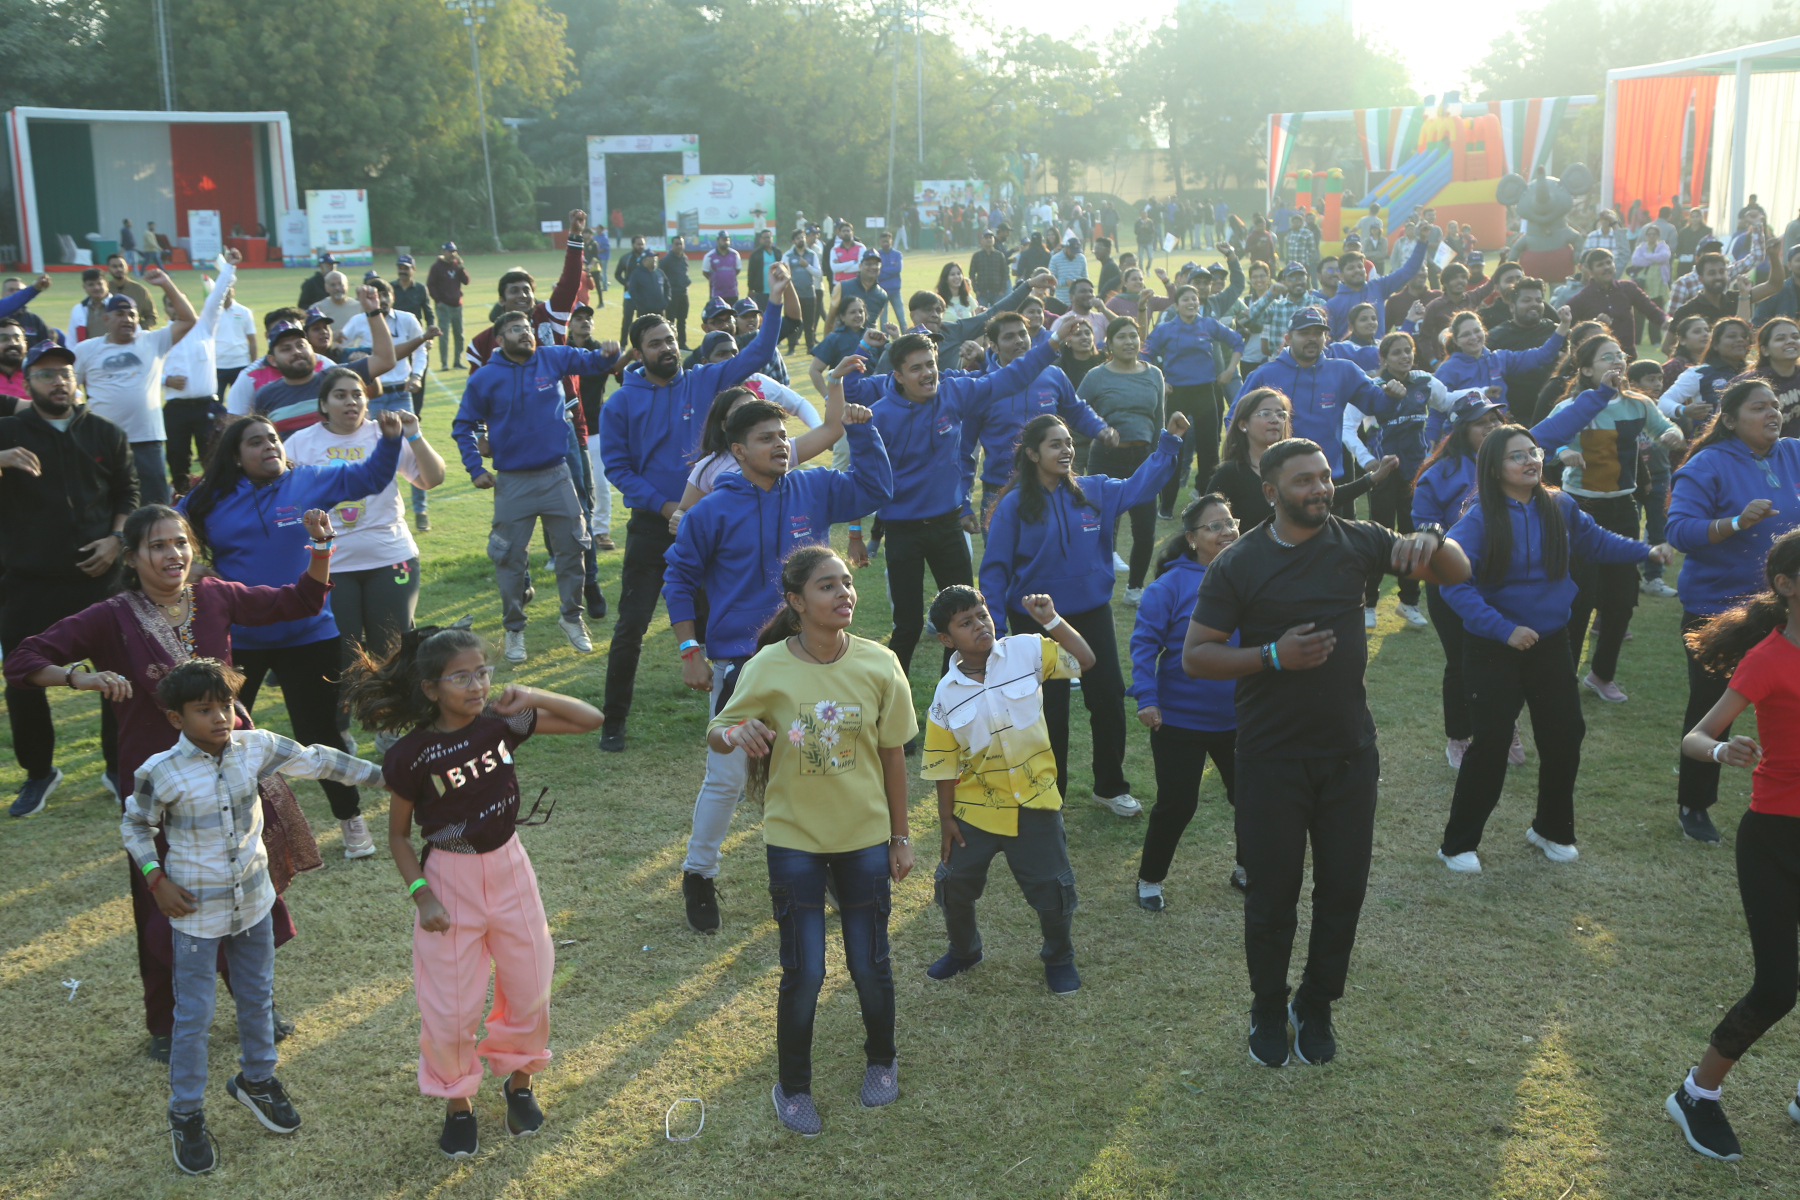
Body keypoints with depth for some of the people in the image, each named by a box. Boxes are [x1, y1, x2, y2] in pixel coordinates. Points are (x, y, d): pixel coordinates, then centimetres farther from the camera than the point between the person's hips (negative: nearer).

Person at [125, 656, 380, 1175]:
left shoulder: (255, 748, -10)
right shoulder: (160, 773, -19)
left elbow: (314, 761, 0)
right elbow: (135, 825, -3)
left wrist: (382, 773, -1)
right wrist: (157, 879, -11)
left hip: (254, 901, 4)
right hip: (196, 912, -4)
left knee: (257, 997, 20)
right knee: (193, 1015, 6)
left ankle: (256, 1078, 43)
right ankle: (186, 1116, 23)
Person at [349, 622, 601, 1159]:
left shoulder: (502, 722, -10)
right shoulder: (411, 756, -16)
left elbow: (589, 720, -7)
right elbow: (398, 835, -4)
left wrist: (532, 697, -20)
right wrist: (421, 896, -13)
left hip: (509, 868, 3)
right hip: (450, 878, -3)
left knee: (529, 989, 15)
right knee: (450, 1008, 7)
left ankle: (519, 1081, 41)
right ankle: (457, 1100, 33)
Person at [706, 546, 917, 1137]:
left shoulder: (879, 665, -11)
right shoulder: (769, 668, -15)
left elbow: (892, 756, -1)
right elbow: (716, 730, -4)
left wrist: (900, 836, 6)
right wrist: (734, 734, -29)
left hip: (865, 836, 1)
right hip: (794, 839, -1)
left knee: (870, 964, 11)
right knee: (804, 972, 1)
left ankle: (882, 1062, 40)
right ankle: (792, 1087, 26)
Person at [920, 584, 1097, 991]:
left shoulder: (1025, 651, -9)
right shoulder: (947, 695, -9)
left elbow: (1084, 660, -7)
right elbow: (944, 764, -2)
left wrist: (1052, 621, -17)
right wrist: (946, 819, 1)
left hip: (1033, 803, -1)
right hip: (975, 808, 1)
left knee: (1053, 888, 4)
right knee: (954, 884, 11)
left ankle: (1059, 958, 32)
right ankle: (963, 950, 40)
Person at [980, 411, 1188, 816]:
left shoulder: (1093, 492, -1)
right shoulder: (1014, 505, -11)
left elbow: (1138, 487, 7)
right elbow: (994, 568, -8)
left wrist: (1169, 441, -3)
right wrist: (994, 628, -12)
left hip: (1092, 614, 4)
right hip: (1038, 622, -4)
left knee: (1109, 699, 9)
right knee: (1050, 710, 4)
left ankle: (1110, 786, 29)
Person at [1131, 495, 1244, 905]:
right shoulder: (1173, 584, -14)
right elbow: (1144, 642, -14)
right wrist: (1146, 698, -21)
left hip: (1239, 718, 4)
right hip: (1180, 719, -4)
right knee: (1176, 805, 4)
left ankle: (1247, 869, 38)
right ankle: (1149, 880, 25)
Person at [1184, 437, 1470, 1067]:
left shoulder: (1356, 540, -1)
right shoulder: (1237, 564, -9)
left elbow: (1457, 573, -1)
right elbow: (1195, 656, -9)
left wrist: (1431, 540, -24)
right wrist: (1273, 656, -23)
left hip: (1349, 752, 3)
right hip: (1272, 759, -3)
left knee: (1343, 887, 11)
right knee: (1272, 892, 8)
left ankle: (1316, 1007, 33)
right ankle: (1268, 1011, 31)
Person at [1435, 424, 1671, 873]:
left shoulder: (1560, 507, -3)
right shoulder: (1480, 520, -19)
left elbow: (1595, 540, 17)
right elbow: (1455, 583, -25)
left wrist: (1646, 551, 8)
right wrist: (1504, 629, -27)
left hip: (1551, 643, 5)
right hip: (1493, 649, -5)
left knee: (1565, 735, 10)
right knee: (1492, 744, -4)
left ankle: (1552, 829, 33)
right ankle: (1458, 844, 11)